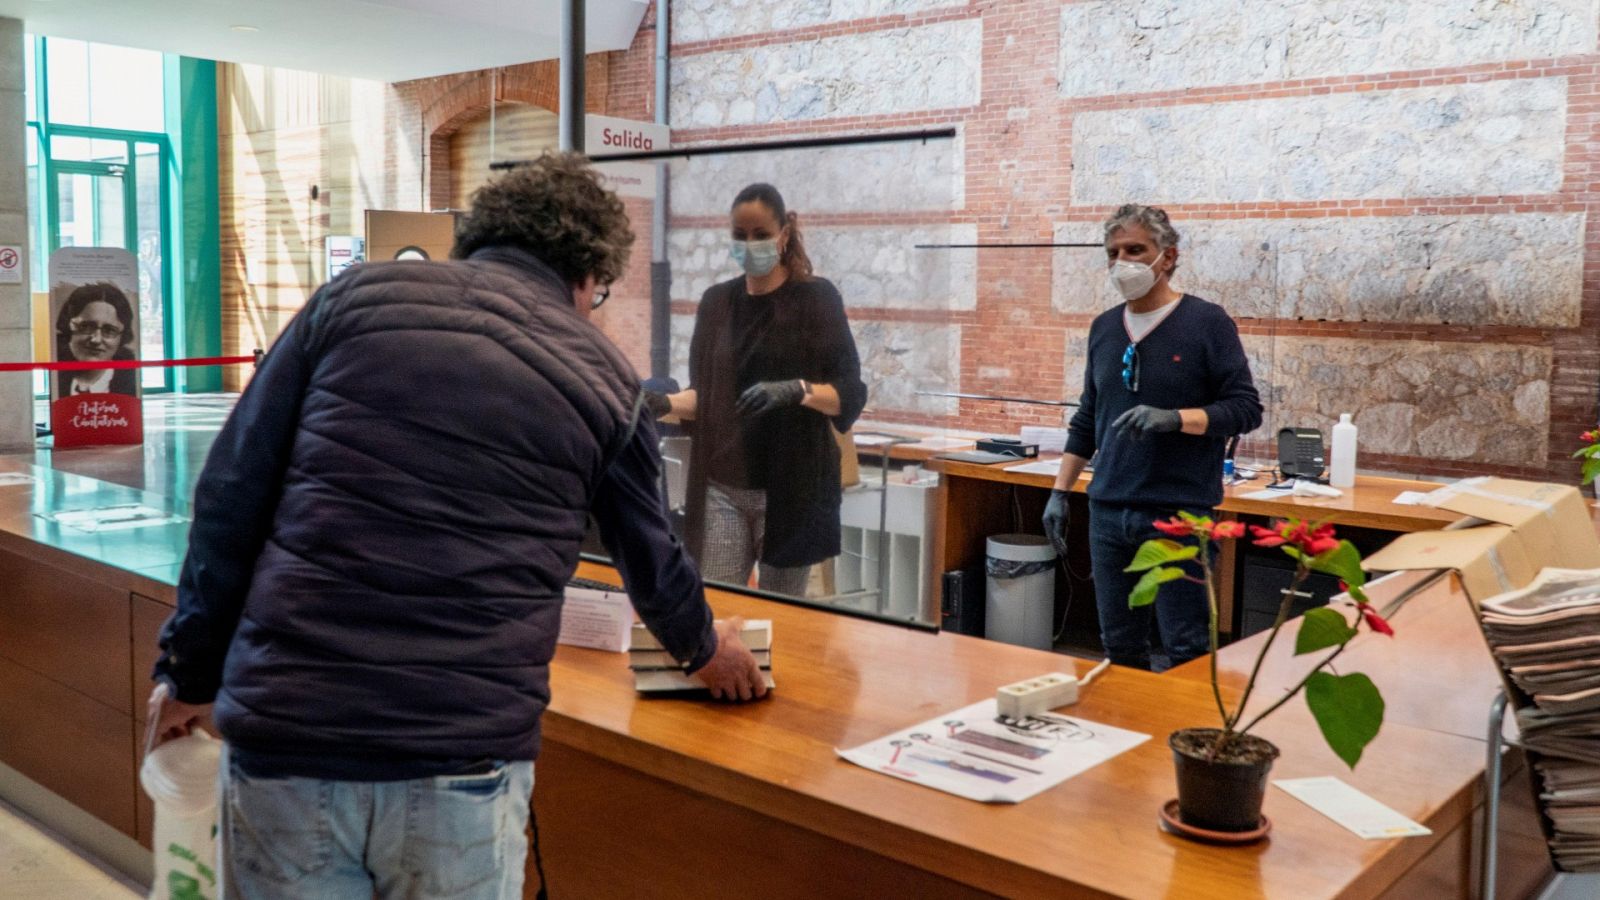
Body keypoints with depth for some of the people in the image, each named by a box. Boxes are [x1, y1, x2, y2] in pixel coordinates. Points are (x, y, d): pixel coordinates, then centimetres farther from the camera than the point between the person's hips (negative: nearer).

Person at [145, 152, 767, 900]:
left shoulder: (356, 297, 7)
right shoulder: (604, 381, 8)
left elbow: (231, 494, 5)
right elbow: (651, 563, 20)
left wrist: (189, 670, 14)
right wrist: (704, 648, 40)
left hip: (281, 732, 1)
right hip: (461, 757, -1)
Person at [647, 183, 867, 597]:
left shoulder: (815, 298, -3)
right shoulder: (716, 301, 9)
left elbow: (851, 393, -7)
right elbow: (704, 394, 14)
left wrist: (796, 391, -25)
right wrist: (666, 403, -6)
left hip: (792, 488, -3)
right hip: (722, 487, 3)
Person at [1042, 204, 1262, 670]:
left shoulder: (1207, 322, -4)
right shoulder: (1104, 327, 12)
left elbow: (1245, 408, -7)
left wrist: (1172, 418, -22)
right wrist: (1060, 492, 13)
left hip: (1180, 514, -5)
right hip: (1108, 511, 5)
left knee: (1186, 650, -1)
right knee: (1119, 648, 10)